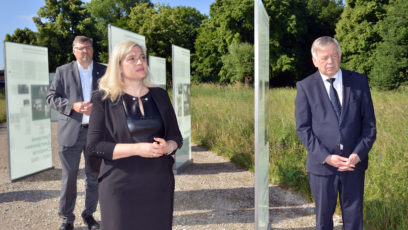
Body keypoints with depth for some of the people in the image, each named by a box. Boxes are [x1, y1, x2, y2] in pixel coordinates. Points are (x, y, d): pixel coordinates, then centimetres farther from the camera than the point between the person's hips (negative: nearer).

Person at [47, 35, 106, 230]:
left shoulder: (104, 71, 7)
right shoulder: (63, 71, 5)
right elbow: (51, 97, 2)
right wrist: (72, 106, -14)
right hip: (71, 132, -1)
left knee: (94, 176, 10)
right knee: (68, 177, 4)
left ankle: (89, 214, 27)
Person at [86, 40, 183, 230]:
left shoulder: (160, 95, 9)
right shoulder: (104, 100, -2)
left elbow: (176, 136, 11)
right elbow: (94, 146, -8)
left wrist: (168, 147, -13)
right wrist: (137, 149, -19)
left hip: (159, 184, 3)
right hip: (121, 185, -3)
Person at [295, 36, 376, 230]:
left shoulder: (359, 82, 2)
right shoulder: (305, 87, -3)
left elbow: (369, 123, 2)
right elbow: (303, 128, -6)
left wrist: (358, 154, -11)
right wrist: (326, 157, -15)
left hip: (354, 163, 2)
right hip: (322, 164, -1)